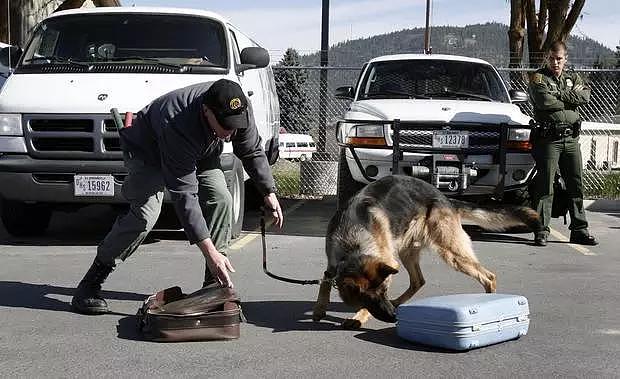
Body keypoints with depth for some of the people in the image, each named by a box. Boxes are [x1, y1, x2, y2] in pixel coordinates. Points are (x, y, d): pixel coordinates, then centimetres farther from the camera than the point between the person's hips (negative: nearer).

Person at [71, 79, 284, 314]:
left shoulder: (239, 109, -27)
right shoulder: (179, 126, -44)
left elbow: (253, 152, -4)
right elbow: (184, 196, -45)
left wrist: (269, 193, -7)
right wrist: (209, 252, -47)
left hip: (199, 153, 6)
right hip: (148, 151, -6)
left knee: (221, 198, -15)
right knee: (145, 213, -25)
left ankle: (214, 282, -3)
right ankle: (90, 284, -17)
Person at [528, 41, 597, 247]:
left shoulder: (573, 78, 17)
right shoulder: (538, 78, 2)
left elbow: (585, 96, -4)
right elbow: (545, 101, -17)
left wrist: (559, 94, -11)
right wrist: (569, 101, -4)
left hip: (571, 138, 5)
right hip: (549, 138, -5)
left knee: (576, 185, 7)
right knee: (545, 186, -6)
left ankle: (579, 230, 14)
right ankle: (541, 231, -2)